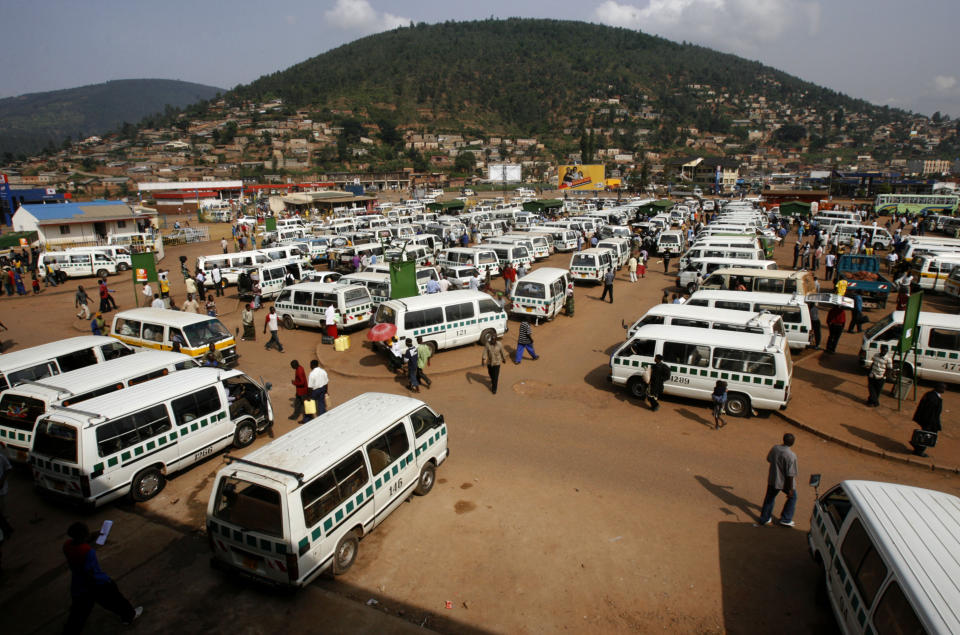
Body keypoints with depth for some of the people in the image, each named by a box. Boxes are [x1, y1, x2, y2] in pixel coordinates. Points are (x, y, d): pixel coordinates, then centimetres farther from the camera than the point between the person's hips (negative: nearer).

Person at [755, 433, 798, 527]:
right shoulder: (791, 456, -27)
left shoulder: (774, 448, -10)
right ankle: (786, 519, 30)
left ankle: (764, 519, 32)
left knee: (769, 498, 20)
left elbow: (769, 459, 9)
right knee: (792, 497, 24)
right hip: (785, 482, -4)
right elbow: (790, 474, -22)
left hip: (772, 480, 5)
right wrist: (790, 489, -13)